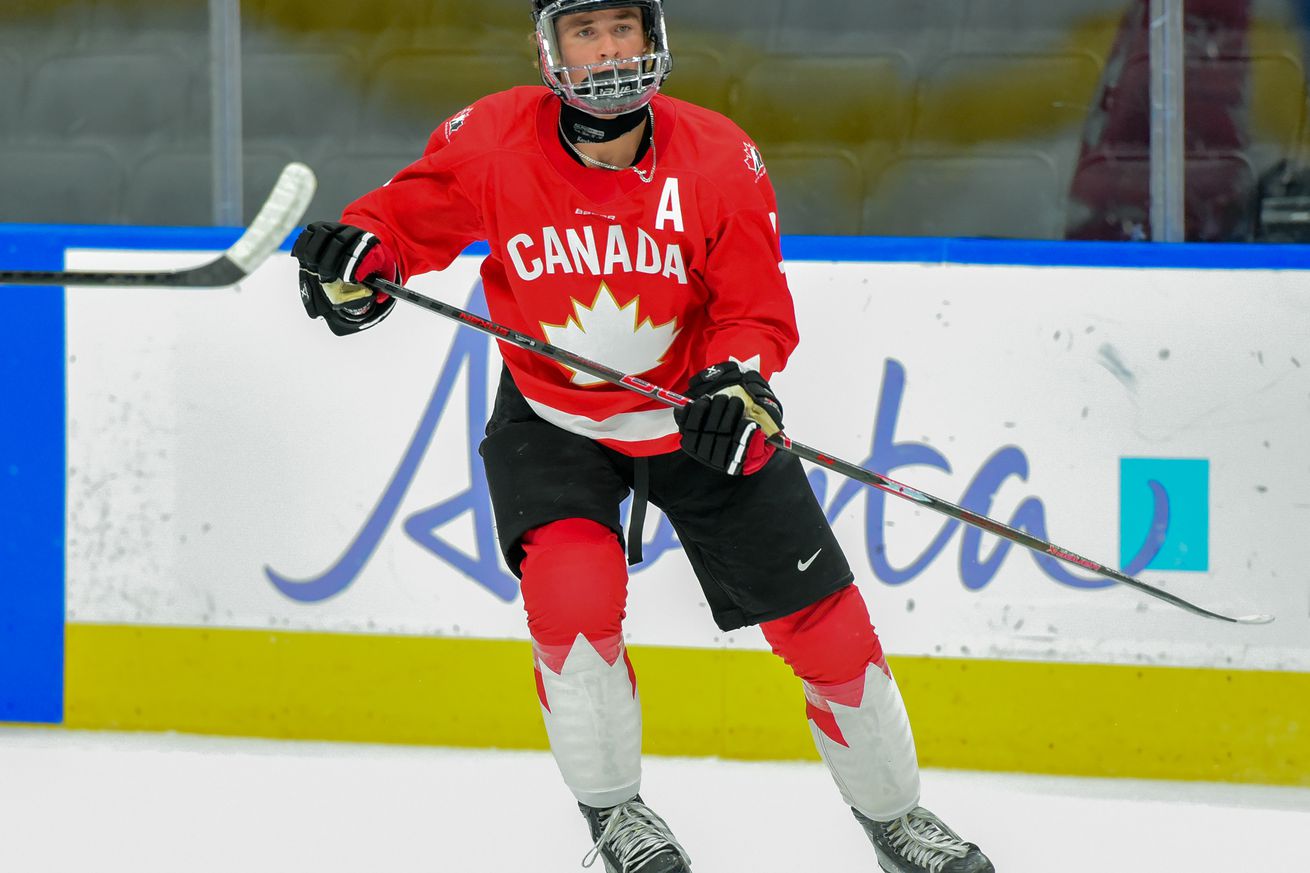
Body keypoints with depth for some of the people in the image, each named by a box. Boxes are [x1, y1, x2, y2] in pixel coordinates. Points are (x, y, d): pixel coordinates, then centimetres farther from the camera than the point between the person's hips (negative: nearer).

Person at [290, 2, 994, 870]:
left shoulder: (720, 159, -18)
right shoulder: (492, 142, -19)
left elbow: (758, 309, -12)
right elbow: (410, 216, -6)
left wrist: (738, 381, -32)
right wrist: (358, 252, -28)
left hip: (696, 414, 1)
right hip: (551, 418, -1)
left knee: (823, 618, 2)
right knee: (572, 588, -26)